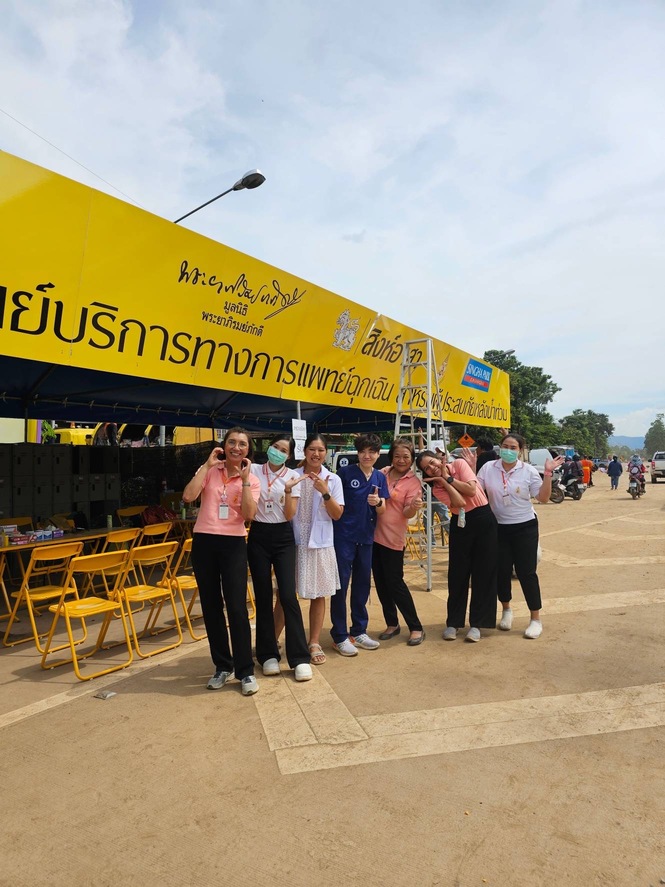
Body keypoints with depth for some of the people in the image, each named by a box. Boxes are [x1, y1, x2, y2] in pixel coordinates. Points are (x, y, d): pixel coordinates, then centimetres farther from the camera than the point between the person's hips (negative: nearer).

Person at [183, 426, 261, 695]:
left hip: (233, 545, -1)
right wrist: (207, 465, -11)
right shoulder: (209, 470, 4)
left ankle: (245, 671, 7)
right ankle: (222, 666, 25)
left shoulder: (252, 480, 3)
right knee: (211, 607, 10)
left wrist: (244, 479, -14)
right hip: (204, 542, 2)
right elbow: (188, 496, -13)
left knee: (237, 608, -6)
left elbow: (249, 515, -13)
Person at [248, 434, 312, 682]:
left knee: (288, 596, -8)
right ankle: (268, 654, 20)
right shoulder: (254, 470, 1)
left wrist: (288, 491, -20)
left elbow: (290, 515, -5)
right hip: (258, 536, 1)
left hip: (283, 537, -1)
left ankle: (300, 658, 1)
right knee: (263, 597, 6)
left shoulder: (292, 476, -1)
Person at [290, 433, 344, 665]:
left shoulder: (333, 480, 3)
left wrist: (325, 492, -14)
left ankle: (314, 643, 23)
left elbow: (337, 514, -2)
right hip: (294, 541, -1)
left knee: (318, 594, 9)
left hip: (320, 543, 1)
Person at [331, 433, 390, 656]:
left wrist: (378, 502, -15)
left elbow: (382, 511, 6)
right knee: (341, 585, 0)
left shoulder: (380, 477, 7)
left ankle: (359, 631, 27)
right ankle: (339, 636, 11)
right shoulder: (345, 472, -7)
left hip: (366, 537, 5)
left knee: (362, 585, 13)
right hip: (343, 536, -5)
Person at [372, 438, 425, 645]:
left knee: (395, 583, -3)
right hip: (374, 533, 5)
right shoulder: (382, 473, 5)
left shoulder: (413, 482, -7)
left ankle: (416, 628, 12)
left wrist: (414, 507, -34)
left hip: (392, 537, -5)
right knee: (380, 582, 11)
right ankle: (392, 624, 27)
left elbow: (408, 513, -13)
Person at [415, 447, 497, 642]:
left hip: (484, 519, -1)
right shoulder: (437, 488, -2)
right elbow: (459, 503, -16)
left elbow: (471, 490, -16)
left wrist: (448, 477, -11)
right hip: (460, 524, 2)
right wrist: (444, 481, -13)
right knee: (458, 574, 4)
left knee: (483, 572, 2)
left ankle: (476, 623, 12)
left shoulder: (459, 464, -5)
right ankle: (453, 622, 18)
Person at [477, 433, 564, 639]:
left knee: (526, 572, -1)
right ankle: (506, 610, 34)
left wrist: (548, 473, -14)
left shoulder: (528, 471, -5)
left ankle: (536, 619, 14)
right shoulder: (488, 468, -2)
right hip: (498, 528, 2)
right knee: (502, 571, 10)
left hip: (525, 527, -2)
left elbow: (543, 497, -6)